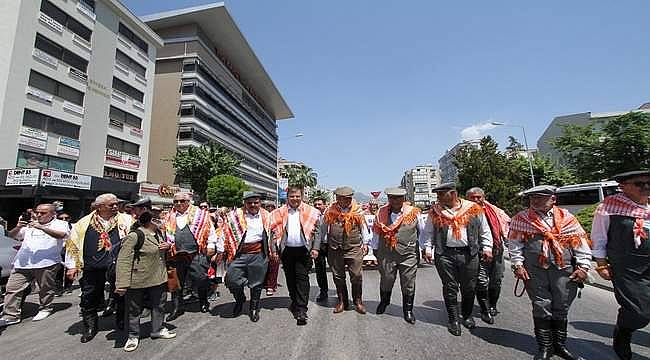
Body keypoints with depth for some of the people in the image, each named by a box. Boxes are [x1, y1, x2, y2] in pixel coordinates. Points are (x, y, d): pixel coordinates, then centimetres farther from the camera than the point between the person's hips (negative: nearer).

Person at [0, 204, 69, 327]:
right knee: (12, 288, 3)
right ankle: (10, 315, 12)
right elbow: (12, 235, 15)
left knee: (46, 289, 5)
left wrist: (41, 227, -23)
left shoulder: (60, 224, 1)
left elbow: (62, 235, -18)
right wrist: (18, 227, -6)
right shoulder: (29, 224, 19)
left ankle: (45, 309, 23)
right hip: (22, 263, 5)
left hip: (46, 263, -5)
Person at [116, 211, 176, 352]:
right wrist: (121, 283, -24)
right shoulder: (134, 235, -19)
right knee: (134, 309, 12)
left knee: (158, 305, 19)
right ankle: (133, 336, 33)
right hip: (138, 280, -6)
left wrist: (168, 246, -2)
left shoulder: (159, 231, 4)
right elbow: (123, 260, -21)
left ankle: (157, 330, 38)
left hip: (158, 278, 6)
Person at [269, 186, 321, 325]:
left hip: (303, 250, -2)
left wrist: (315, 248, -8)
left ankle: (301, 310, 1)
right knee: (290, 278, 14)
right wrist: (273, 249, -2)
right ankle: (295, 301, 35)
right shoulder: (279, 213, 5)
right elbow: (274, 232, 5)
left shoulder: (311, 212, 1)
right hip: (286, 250, 3)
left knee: (302, 278, -5)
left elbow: (317, 231, 0)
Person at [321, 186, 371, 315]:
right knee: (338, 276, 10)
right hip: (335, 249, 1)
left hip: (354, 248, -1)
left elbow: (363, 227, 10)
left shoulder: (357, 210, 2)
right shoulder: (330, 210, 2)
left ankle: (358, 301, 23)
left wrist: (365, 243, 9)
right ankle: (342, 302, 26)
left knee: (356, 276, 2)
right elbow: (323, 227, 12)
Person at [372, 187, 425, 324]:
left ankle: (408, 310, 30)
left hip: (408, 254, -1)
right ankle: (384, 302, 43)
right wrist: (375, 248, 15)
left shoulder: (413, 213, -2)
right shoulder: (381, 213, 1)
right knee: (386, 280, 14)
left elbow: (422, 231, 9)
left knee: (408, 284, 8)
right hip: (386, 254, 1)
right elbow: (376, 231, 11)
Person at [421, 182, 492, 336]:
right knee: (450, 287, 5)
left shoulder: (473, 209, 3)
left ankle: (467, 316, 33)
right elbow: (428, 232, 9)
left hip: (469, 254, 0)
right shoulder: (435, 211, 4)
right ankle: (453, 319, 20)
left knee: (469, 287, 11)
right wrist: (427, 248, 0)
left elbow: (484, 231, 11)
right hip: (445, 255, 0)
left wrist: (487, 248, 5)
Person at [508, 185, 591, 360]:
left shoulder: (567, 218, 8)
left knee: (561, 309, 10)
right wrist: (518, 265, -6)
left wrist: (583, 266, 1)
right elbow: (514, 244, 1)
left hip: (565, 271, 2)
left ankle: (560, 346, 28)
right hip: (535, 271, -2)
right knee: (541, 308, 2)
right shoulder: (521, 219, 2)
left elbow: (581, 243, 8)